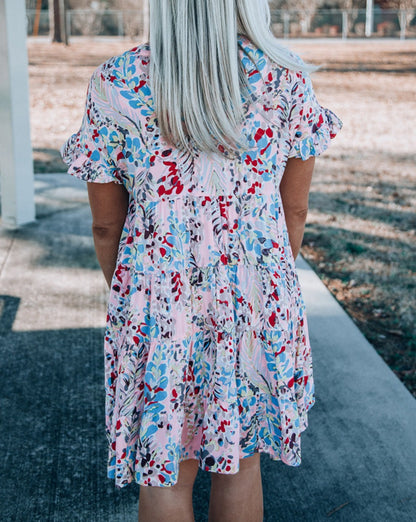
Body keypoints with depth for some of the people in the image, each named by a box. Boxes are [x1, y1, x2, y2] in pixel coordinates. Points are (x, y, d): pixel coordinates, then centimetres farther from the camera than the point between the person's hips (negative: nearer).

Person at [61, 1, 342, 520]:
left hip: (158, 304, -1)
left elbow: (105, 225, -4)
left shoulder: (116, 86, -12)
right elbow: (295, 211, 1)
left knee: (166, 475, 16)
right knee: (241, 458, 21)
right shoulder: (287, 80, -9)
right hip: (258, 301, 2)